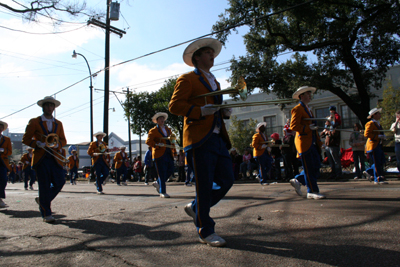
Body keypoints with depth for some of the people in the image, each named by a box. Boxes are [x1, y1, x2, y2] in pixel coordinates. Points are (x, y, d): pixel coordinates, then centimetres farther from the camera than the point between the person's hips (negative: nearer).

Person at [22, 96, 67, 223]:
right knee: (44, 185, -4)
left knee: (59, 181, -5)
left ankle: (42, 200, 21)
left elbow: (63, 140, 15)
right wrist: (38, 144, -15)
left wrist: (56, 144, -7)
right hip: (41, 158, -4)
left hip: (55, 158, 4)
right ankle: (46, 214, 4)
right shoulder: (34, 122, 5)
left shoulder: (58, 124, 16)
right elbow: (25, 139, 2)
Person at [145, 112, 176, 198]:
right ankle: (162, 192, 2)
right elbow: (148, 141, -9)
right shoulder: (153, 130, 0)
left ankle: (157, 183, 26)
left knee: (170, 170, 5)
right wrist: (157, 145, -24)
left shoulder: (168, 129, 20)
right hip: (159, 154, -6)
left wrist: (174, 152, 13)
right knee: (162, 174, -5)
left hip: (169, 154, 6)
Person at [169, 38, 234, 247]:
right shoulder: (187, 79, 2)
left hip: (218, 138, 8)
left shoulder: (214, 82, 27)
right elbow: (174, 106, -8)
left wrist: (225, 112, 10)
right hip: (200, 139, -8)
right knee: (205, 185, -4)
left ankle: (196, 208, 25)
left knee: (227, 179, 6)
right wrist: (200, 111, -20)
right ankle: (205, 231, 10)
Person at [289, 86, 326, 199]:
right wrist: (308, 128, -21)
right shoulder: (297, 109, -7)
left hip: (312, 142, 9)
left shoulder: (308, 109, 22)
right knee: (309, 168, -4)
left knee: (316, 165, 7)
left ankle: (297, 180, 18)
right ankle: (312, 192, 4)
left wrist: (319, 142, 20)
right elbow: (293, 126, -16)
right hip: (304, 142, -9)